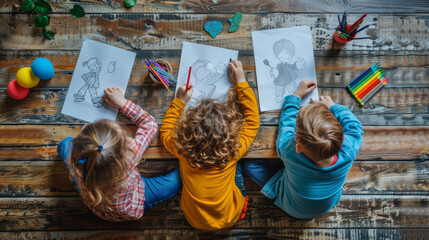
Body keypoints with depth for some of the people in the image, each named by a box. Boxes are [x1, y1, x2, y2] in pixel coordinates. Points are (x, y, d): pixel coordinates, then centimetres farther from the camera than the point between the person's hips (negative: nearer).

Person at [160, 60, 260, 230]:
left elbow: (166, 131, -4)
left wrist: (180, 101, -1)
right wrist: (241, 83, -8)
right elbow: (252, 121, -13)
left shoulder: (183, 150, -28)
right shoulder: (233, 151, -30)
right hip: (229, 219, -1)